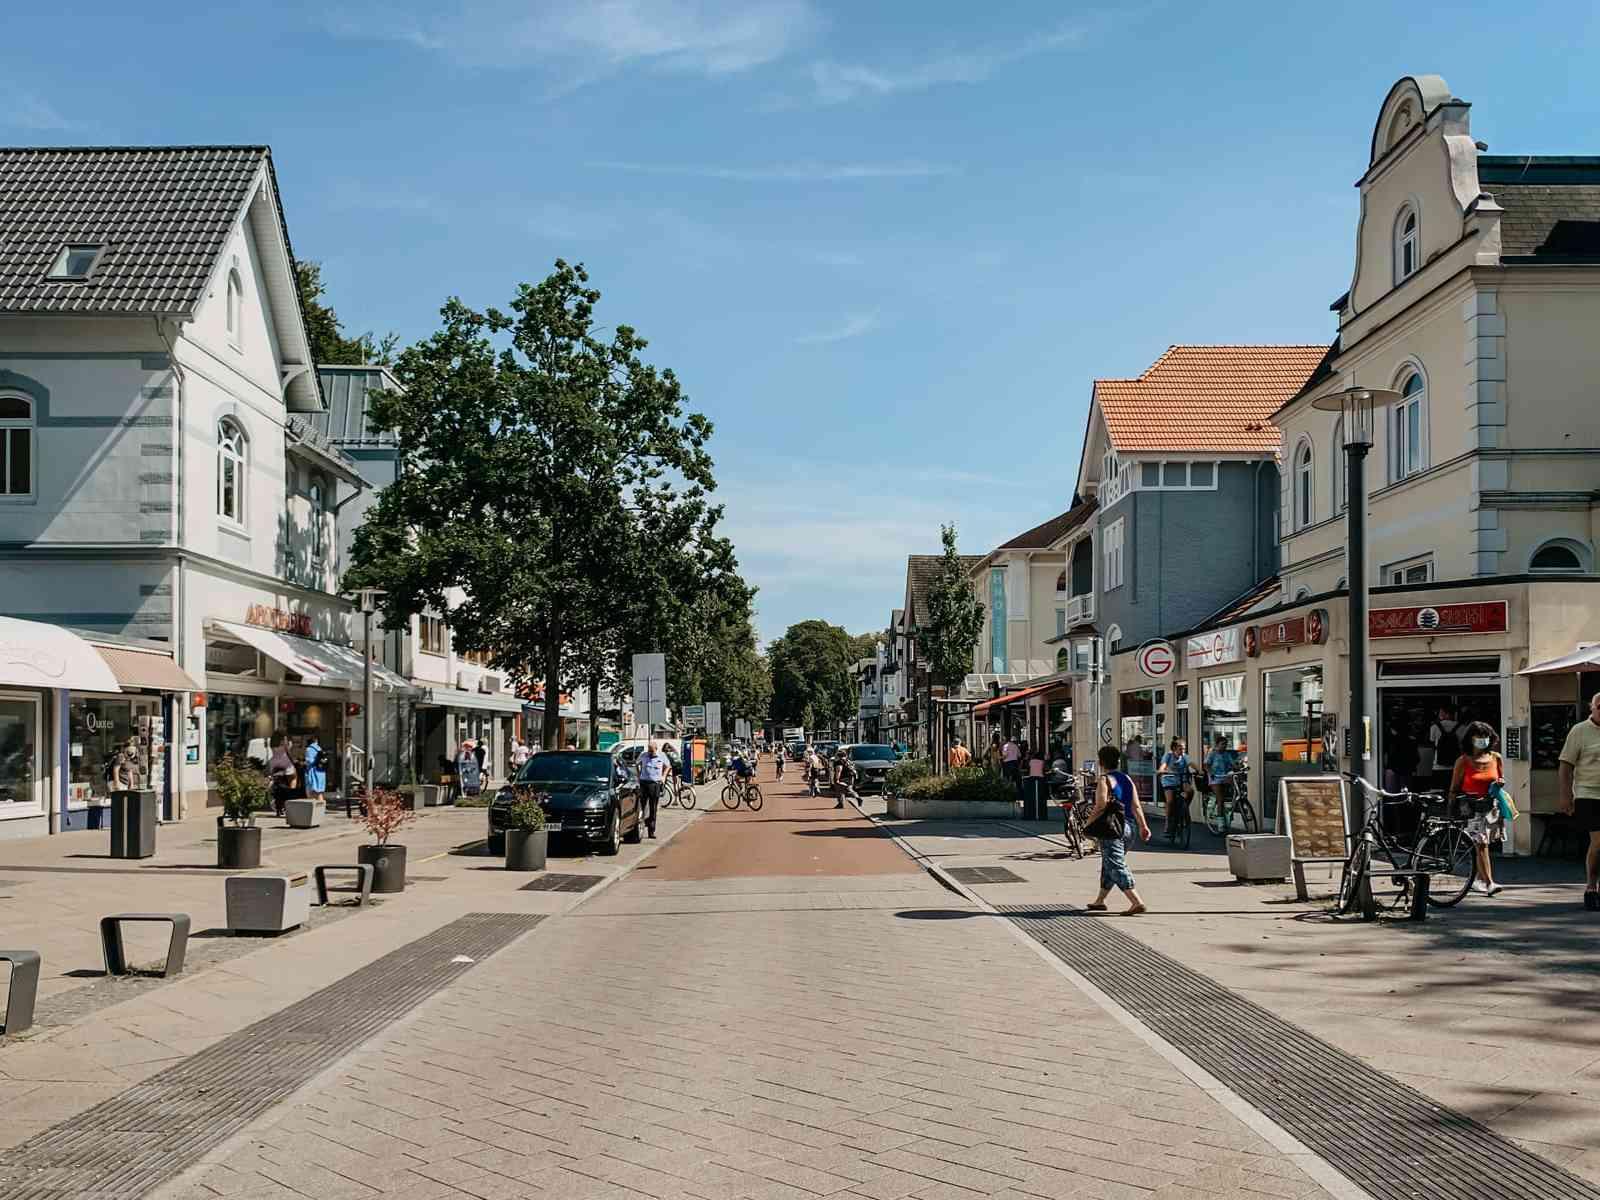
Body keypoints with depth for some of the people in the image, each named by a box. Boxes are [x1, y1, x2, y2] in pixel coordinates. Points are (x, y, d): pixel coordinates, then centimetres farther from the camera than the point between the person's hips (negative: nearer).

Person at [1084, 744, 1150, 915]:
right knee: (1108, 865, 20)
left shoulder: (1104, 780, -10)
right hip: (1129, 827, 8)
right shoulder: (1127, 779, 11)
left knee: (1117, 867, -9)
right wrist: (1143, 826, 7)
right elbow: (1136, 805, 7)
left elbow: (1100, 806, -18)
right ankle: (1099, 901, 29)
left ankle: (1137, 902, -20)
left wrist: (1088, 822, -6)